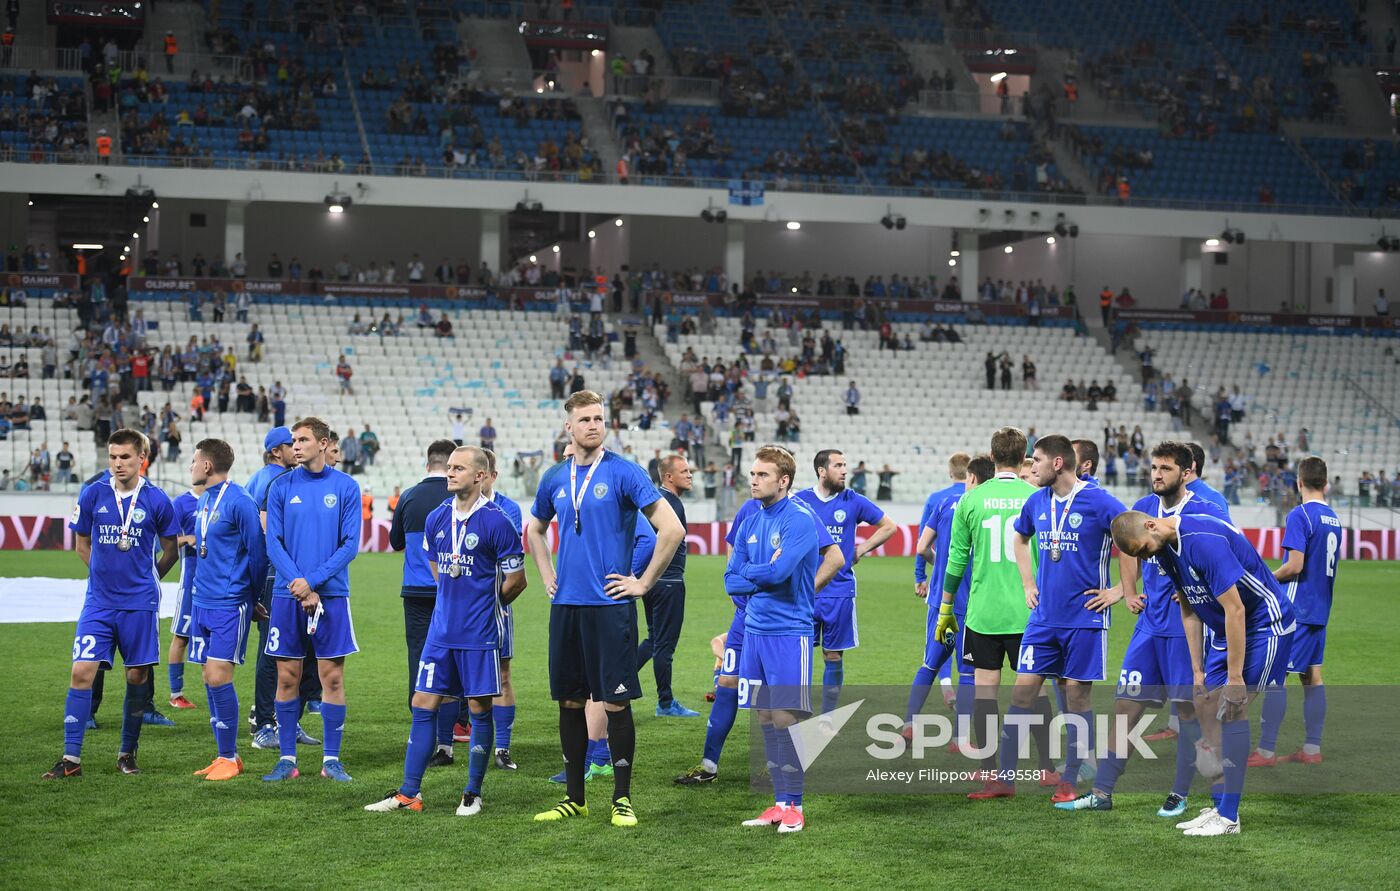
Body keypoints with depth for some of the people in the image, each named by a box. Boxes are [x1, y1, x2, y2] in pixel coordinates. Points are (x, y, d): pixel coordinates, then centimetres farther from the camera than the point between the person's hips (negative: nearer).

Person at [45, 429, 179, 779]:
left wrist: (144, 579, 10)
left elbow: (171, 550, 9)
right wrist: (106, 574, 11)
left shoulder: (156, 500, -4)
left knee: (137, 676, 5)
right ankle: (71, 758, -4)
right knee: (82, 672, -8)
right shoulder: (93, 495, 0)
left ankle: (128, 753, 19)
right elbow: (82, 544, 13)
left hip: (140, 603, -1)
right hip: (98, 602, 1)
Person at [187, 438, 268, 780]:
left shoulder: (238, 502, -14)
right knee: (210, 679, 8)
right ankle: (225, 755, 16)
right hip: (203, 602, 8)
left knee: (218, 676, -11)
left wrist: (253, 599, -2)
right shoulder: (204, 500, 13)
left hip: (230, 604, -8)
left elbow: (257, 553, -11)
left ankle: (229, 758, 0)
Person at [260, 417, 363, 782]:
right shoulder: (281, 486, 4)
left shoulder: (346, 487, 1)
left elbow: (350, 544, -3)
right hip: (287, 595, 1)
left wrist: (312, 581, -13)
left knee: (332, 677, 1)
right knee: (287, 677, 3)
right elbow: (273, 543, 1)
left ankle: (331, 759, 9)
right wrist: (299, 587, -11)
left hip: (331, 594, -1)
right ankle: (287, 758, 11)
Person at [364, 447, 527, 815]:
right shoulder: (436, 518, 6)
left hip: (479, 634, -6)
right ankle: (409, 793, 10)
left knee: (479, 709, 3)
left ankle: (473, 793, 14)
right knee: (423, 705, 5)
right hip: (441, 629, 6)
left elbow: (516, 580, -5)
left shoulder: (497, 521, -12)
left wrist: (481, 605, 7)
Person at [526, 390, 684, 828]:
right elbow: (535, 529, 28)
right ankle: (575, 797, 18)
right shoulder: (555, 479, 10)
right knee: (569, 700, 9)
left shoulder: (624, 473, -7)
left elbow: (672, 529, -11)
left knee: (616, 701, -3)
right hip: (566, 605, 5)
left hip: (609, 605, -5)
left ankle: (622, 798, 6)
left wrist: (643, 582, -9)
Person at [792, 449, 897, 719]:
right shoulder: (799, 501, 0)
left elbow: (889, 527, 12)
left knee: (834, 656, 5)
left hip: (840, 592, 1)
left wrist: (861, 550, 4)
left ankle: (827, 718, 14)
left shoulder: (853, 502, 1)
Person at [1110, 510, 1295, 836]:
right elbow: (1189, 611, 9)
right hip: (1225, 629, 9)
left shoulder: (1205, 540, -29)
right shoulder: (1165, 549, 0)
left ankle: (1228, 817, -9)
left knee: (1233, 708, -14)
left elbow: (1235, 610, -28)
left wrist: (1235, 678, -25)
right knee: (1204, 701, 5)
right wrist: (1197, 671, 7)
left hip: (1264, 625, -9)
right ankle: (1219, 808, 13)